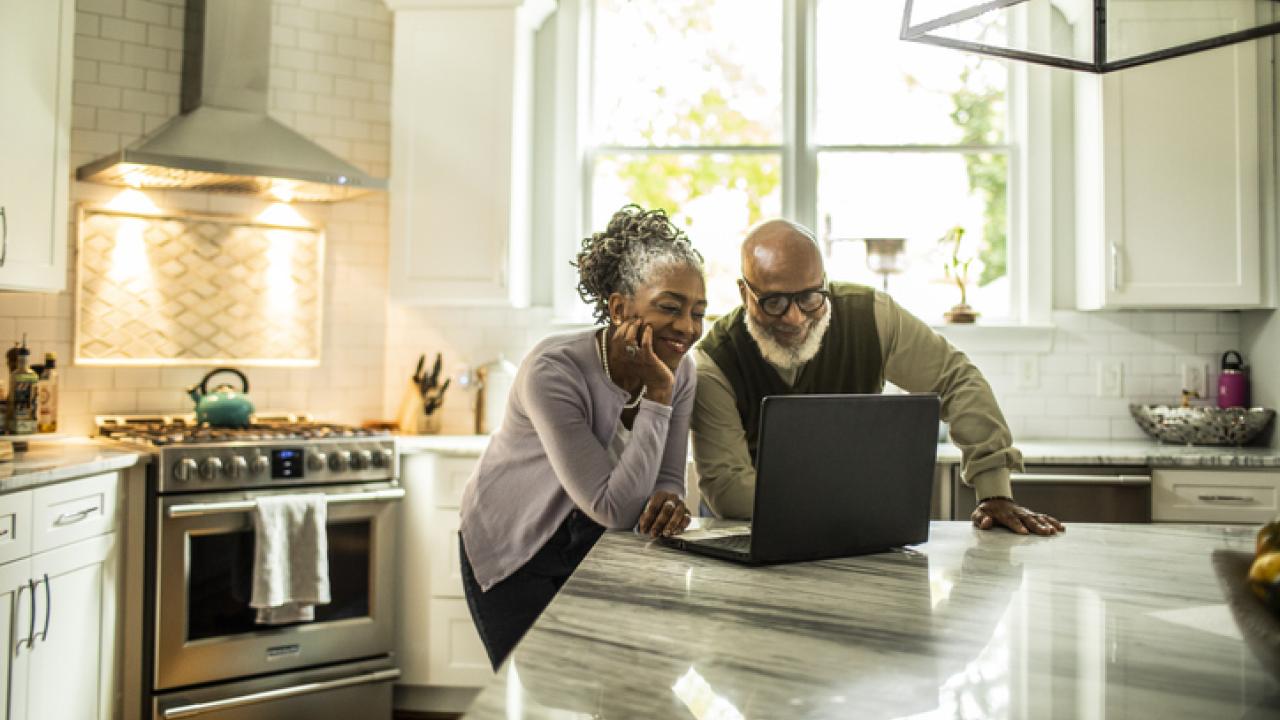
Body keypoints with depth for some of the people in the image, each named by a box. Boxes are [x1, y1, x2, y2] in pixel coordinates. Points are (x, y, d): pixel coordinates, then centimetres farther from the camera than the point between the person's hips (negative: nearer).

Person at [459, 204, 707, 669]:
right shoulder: (553, 371, -30)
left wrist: (668, 501, -29)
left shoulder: (680, 372, -11)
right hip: (514, 552, -5)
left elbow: (666, 479, -5)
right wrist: (657, 395, -34)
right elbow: (614, 508, -32)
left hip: (594, 548, 5)